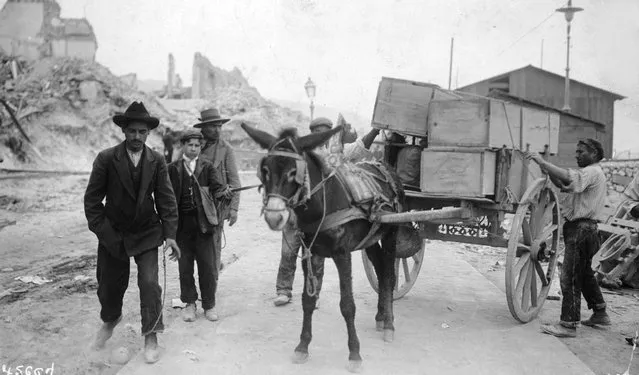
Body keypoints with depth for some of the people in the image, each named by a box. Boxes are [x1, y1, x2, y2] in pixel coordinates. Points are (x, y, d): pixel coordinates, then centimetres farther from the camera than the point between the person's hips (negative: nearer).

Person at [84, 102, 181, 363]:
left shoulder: (157, 161, -6)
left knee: (149, 284, -9)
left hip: (146, 233, 0)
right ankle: (110, 320, 46)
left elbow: (166, 199, -5)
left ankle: (151, 337, 10)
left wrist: (170, 234, -12)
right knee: (110, 285, 14)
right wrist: (102, 232, -12)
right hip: (113, 234, 0)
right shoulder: (106, 159, -11)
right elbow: (92, 199, -7)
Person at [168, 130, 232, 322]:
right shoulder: (173, 168, 5)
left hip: (202, 222, 0)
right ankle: (189, 303, 24)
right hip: (182, 223, 1)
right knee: (185, 265, 8)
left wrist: (224, 192, -29)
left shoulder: (207, 167, 5)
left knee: (207, 264, 3)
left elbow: (215, 187, -7)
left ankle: (209, 304, 17)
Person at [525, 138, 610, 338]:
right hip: (585, 229, 11)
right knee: (585, 274, 21)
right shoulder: (587, 174, 21)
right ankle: (600, 313, 34)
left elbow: (569, 177, -32)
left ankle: (568, 324, -5)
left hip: (581, 229, -11)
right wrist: (547, 170, -4)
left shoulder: (593, 172, -12)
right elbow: (563, 185, 12)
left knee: (570, 277, -9)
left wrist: (542, 162, -30)